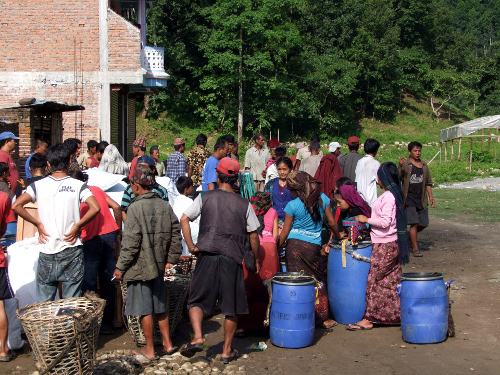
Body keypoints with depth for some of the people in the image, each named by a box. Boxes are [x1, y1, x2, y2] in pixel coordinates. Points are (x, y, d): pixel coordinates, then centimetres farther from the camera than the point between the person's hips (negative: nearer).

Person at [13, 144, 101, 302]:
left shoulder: (38, 185, 1)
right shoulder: (78, 185, -3)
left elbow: (16, 206, -9)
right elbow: (95, 208, -17)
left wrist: (38, 224, -1)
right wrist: (77, 226, -6)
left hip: (47, 252, 1)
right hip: (72, 252, -1)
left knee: (43, 302, 10)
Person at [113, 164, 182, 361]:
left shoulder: (136, 208, -17)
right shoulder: (165, 206, 3)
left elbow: (130, 243, -17)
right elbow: (175, 235, 8)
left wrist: (121, 267, -8)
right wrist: (171, 259, 16)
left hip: (140, 266, -7)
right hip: (158, 265, 7)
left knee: (145, 309, 2)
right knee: (160, 306, 17)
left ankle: (149, 350, 11)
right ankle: (167, 344, 24)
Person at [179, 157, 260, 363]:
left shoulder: (205, 197, 5)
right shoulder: (244, 204, 6)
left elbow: (184, 219, -4)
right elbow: (253, 235, 7)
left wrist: (191, 246, 0)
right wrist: (256, 259, 18)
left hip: (207, 256, 0)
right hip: (232, 259, 0)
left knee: (197, 300, 10)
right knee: (232, 307, 11)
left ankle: (197, 337, -11)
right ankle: (227, 351, 15)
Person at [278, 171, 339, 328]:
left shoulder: (292, 206, -6)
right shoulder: (322, 199, 0)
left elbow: (285, 232, 0)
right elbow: (332, 222, 10)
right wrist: (338, 236, 28)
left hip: (294, 245, -2)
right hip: (313, 246, 2)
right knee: (317, 281, 12)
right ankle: (323, 318, 18)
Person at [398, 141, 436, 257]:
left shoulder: (424, 165, 13)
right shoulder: (405, 164, -4)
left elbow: (428, 182, 19)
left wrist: (430, 196, 12)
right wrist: (400, 166, -32)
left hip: (422, 199, 6)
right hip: (409, 199, -5)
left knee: (423, 224, 7)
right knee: (414, 223, -9)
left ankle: (410, 235, 35)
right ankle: (415, 248, 0)